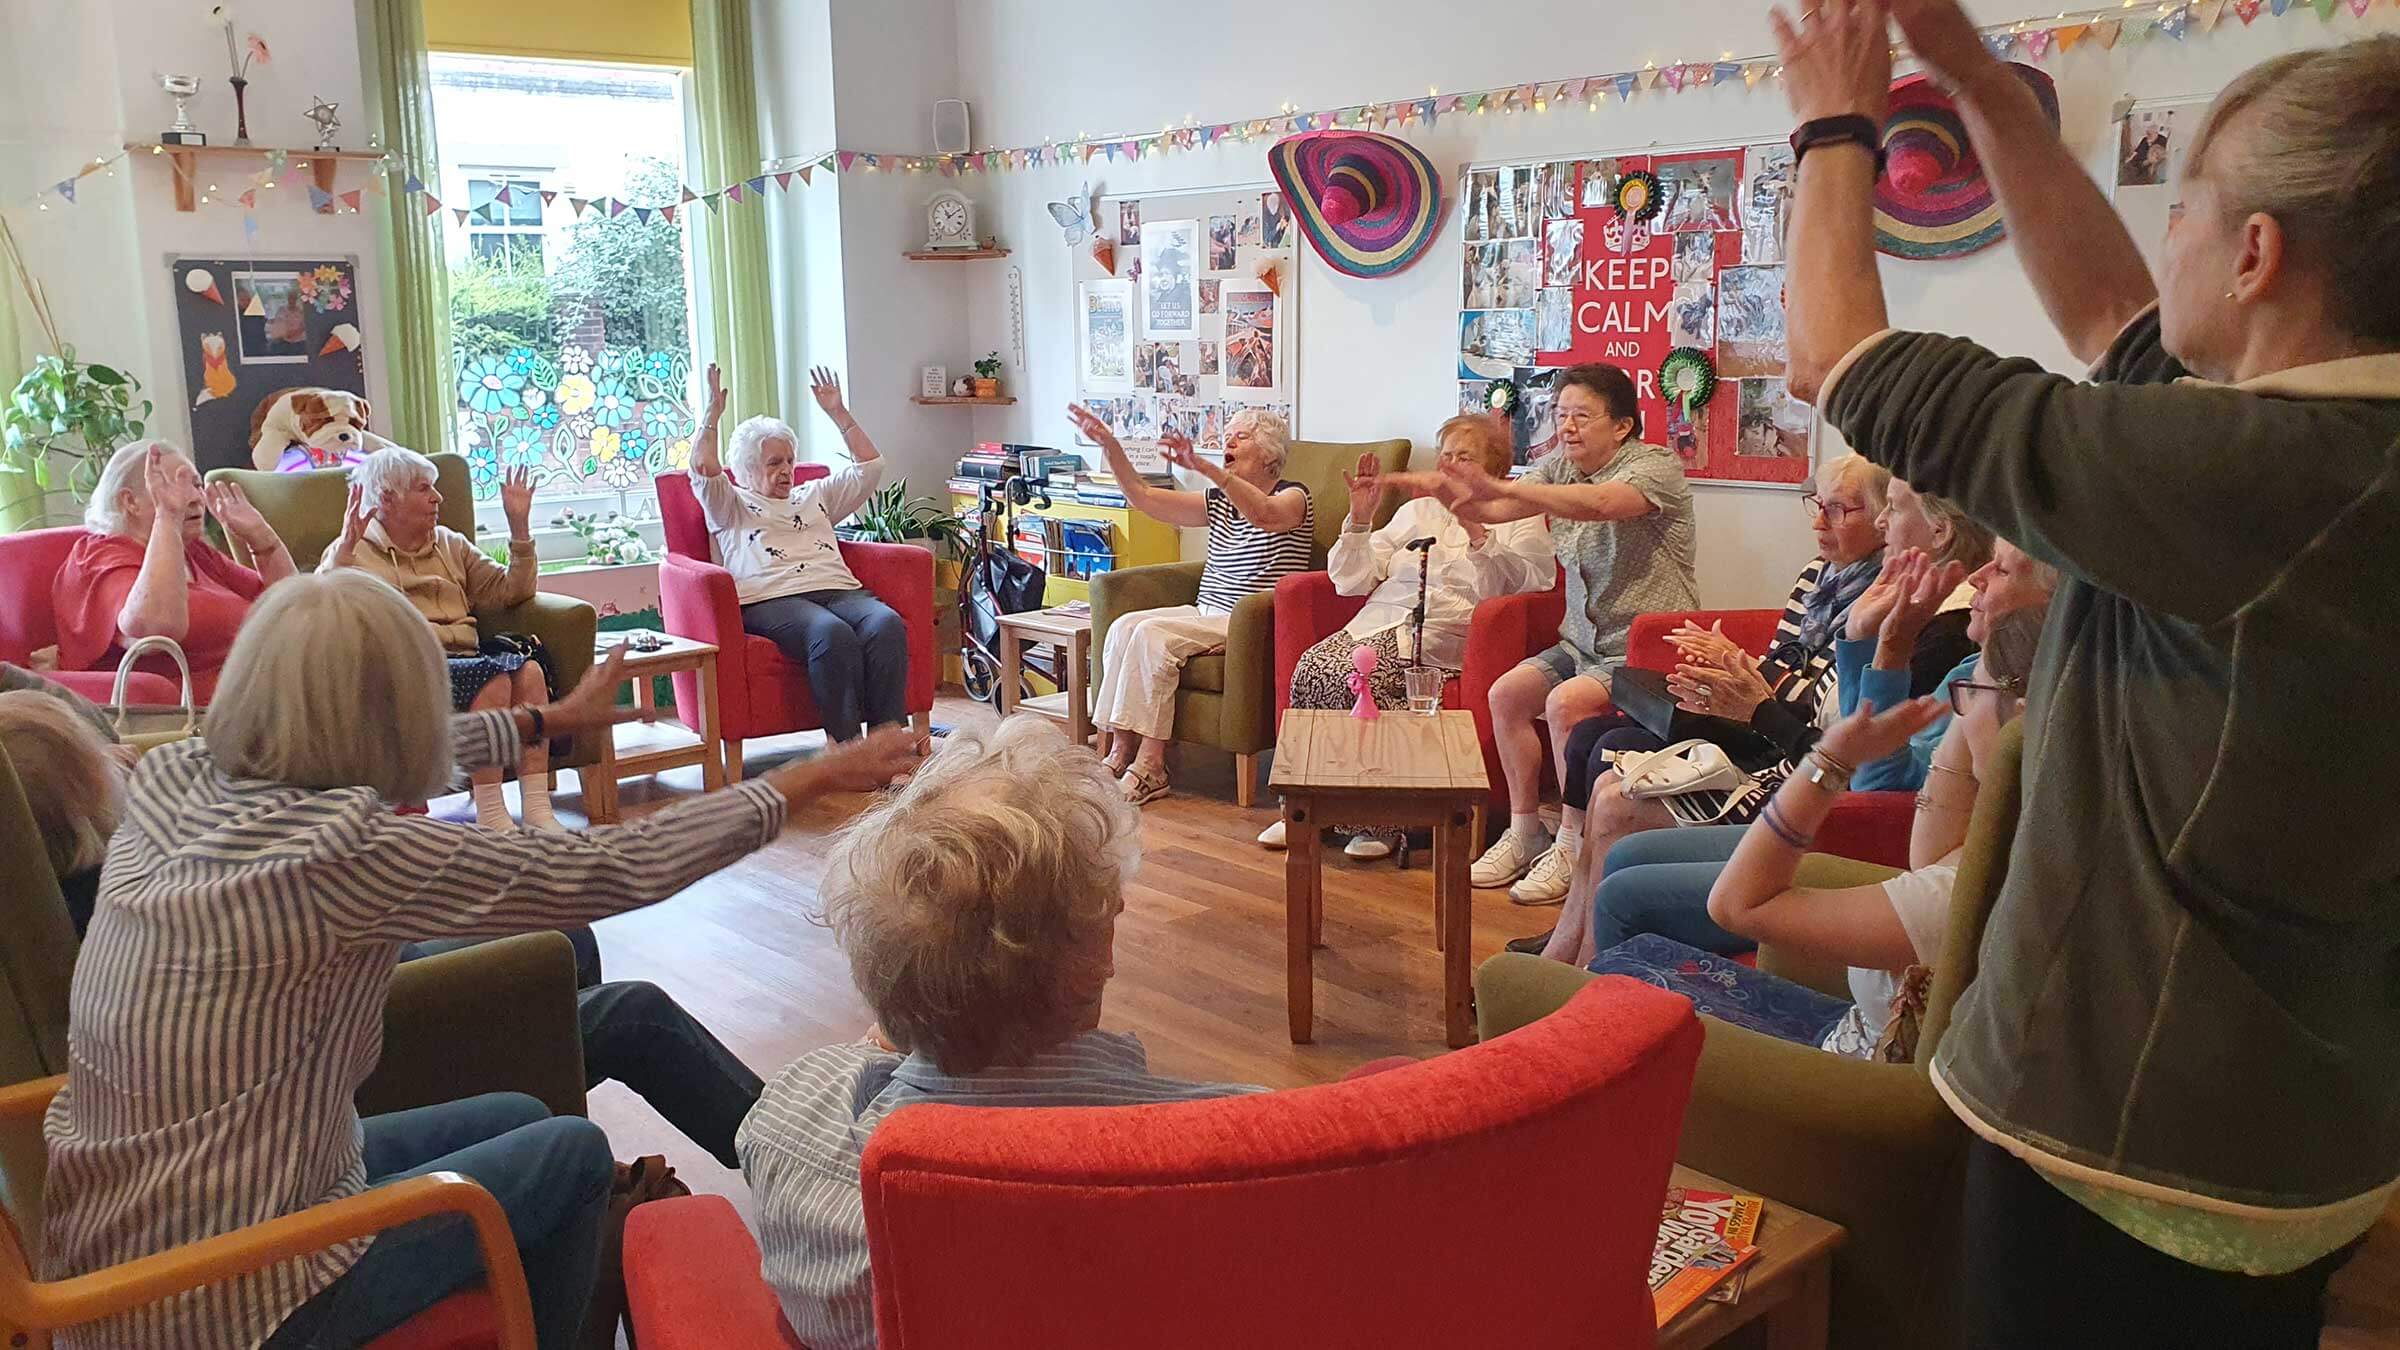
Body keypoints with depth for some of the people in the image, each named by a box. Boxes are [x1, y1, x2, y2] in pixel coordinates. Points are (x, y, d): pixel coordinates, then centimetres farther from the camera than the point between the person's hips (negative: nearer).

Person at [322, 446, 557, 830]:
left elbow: (509, 593, 22)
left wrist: (519, 527, 14)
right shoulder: (351, 553, 12)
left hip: (466, 657, 5)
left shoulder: (451, 544, 28)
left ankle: (537, 810, -32)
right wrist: (346, 547, -18)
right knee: (493, 674, -34)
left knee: (529, 667, -29)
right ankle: (490, 817, -33)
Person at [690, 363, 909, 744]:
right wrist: (712, 414, 2)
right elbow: (703, 471, 5)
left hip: (839, 589, 4)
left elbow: (869, 467, 30)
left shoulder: (814, 496, 35)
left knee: (887, 624, -32)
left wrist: (838, 412, 26)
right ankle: (846, 747, -39)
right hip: (771, 599, -4)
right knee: (831, 633, -39)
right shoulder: (731, 506, 24)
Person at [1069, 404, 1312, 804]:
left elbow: (1263, 513, -29)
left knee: (1153, 634, -27)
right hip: (1206, 614, 8)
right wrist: (1111, 447, 0)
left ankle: (1150, 766, -25)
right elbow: (1144, 498, 13)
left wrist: (1203, 467, -41)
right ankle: (1119, 753, -20)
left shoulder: (1294, 497, -3)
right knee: (1124, 626, -17)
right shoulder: (1219, 500, 19)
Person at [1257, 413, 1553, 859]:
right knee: (1310, 667, -25)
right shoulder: (1418, 511, 27)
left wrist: (1478, 534, -19)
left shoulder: (1520, 521, 14)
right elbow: (1351, 582, 20)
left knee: (1349, 679, -31)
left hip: (1438, 640, -5)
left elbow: (1529, 583, -9)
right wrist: (1359, 520, 7)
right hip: (1378, 623, 5)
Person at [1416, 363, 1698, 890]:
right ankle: (1526, 833, 0)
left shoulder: (1658, 467, -12)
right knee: (1506, 693, -11)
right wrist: (1448, 491, -27)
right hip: (1583, 643, 7)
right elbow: (1491, 511, -3)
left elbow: (1601, 503, -34)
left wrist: (1503, 488, -43)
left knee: (1567, 701, -28)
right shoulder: (1559, 467, 10)